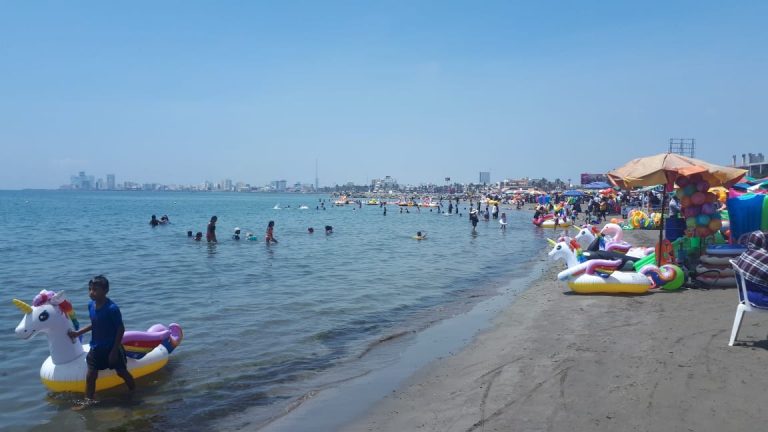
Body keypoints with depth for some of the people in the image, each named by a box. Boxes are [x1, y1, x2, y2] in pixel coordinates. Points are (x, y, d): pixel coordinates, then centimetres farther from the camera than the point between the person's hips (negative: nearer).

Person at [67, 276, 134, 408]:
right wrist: (78, 333, 10)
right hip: (96, 348, 6)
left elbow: (121, 329, -20)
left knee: (122, 372, 9)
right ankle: (88, 401, 21)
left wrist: (114, 350, -19)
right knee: (91, 375, 6)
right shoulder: (91, 305, -3)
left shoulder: (112, 308, -25)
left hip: (112, 348, -5)